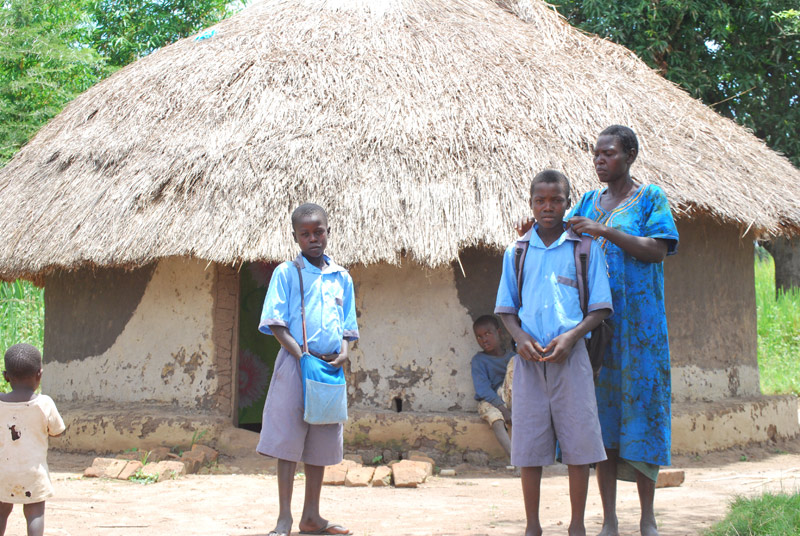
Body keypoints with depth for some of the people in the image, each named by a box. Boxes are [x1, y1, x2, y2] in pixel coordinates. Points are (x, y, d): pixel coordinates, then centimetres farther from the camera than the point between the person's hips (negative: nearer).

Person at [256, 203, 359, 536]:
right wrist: (301, 355, -18)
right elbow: (275, 324, -7)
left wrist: (343, 350, -5)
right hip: (295, 363, -4)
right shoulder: (286, 273, -1)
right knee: (287, 441, -6)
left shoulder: (342, 277, 12)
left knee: (321, 444, 9)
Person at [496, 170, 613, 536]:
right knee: (529, 446, 3)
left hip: (570, 356, -2)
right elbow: (506, 308, 13)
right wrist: (520, 337, -7)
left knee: (578, 442, -1)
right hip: (529, 358, 2)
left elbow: (600, 308, 3)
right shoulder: (517, 252, 10)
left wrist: (571, 337, -13)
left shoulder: (585, 248, 4)